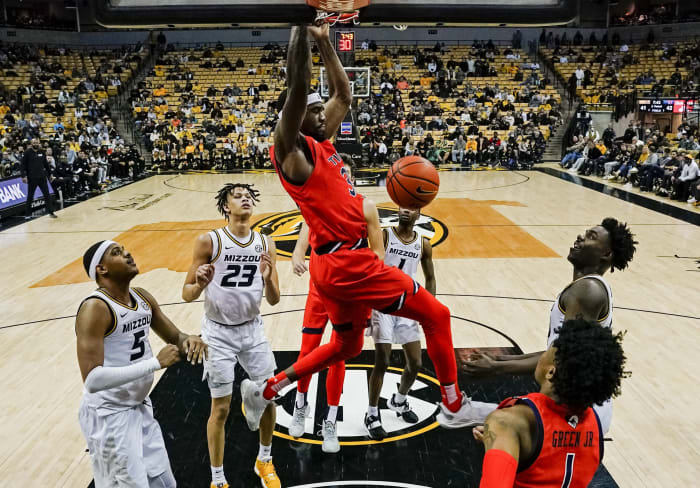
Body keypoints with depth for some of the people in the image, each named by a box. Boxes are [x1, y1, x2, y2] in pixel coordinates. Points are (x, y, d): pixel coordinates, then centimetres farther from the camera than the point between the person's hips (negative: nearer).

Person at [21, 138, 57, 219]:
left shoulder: (42, 152, 5)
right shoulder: (27, 153, -5)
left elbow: (46, 164, 14)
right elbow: (22, 165, -7)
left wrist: (49, 173, 15)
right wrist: (23, 176, -15)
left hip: (42, 177, 3)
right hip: (32, 178, -3)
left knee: (47, 194, 2)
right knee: (30, 196, 9)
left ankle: (51, 212, 7)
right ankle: (28, 214, 19)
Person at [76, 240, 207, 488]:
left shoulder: (143, 297, 1)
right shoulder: (95, 308, -23)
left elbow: (175, 338, 11)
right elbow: (92, 380, -30)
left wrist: (190, 341, -12)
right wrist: (156, 363, -31)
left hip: (140, 408, 8)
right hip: (108, 415, -8)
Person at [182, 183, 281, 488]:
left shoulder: (265, 244, -4)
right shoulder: (209, 241, -15)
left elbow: (274, 300, -3)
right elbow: (186, 294, -11)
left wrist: (267, 279, -24)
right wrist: (200, 285, -33)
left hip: (252, 329, 4)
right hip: (219, 333, -4)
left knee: (269, 397, 10)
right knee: (221, 408, 4)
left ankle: (264, 461, 36)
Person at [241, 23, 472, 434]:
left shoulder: (321, 142, 13)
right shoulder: (292, 150, -11)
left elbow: (344, 94, 22)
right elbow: (297, 89, -27)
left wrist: (324, 41, 16)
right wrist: (301, 30, -24)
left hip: (343, 261, 10)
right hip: (345, 263, -10)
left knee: (346, 345, 24)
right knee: (436, 315, 1)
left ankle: (265, 390, 29)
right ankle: (455, 406, 16)